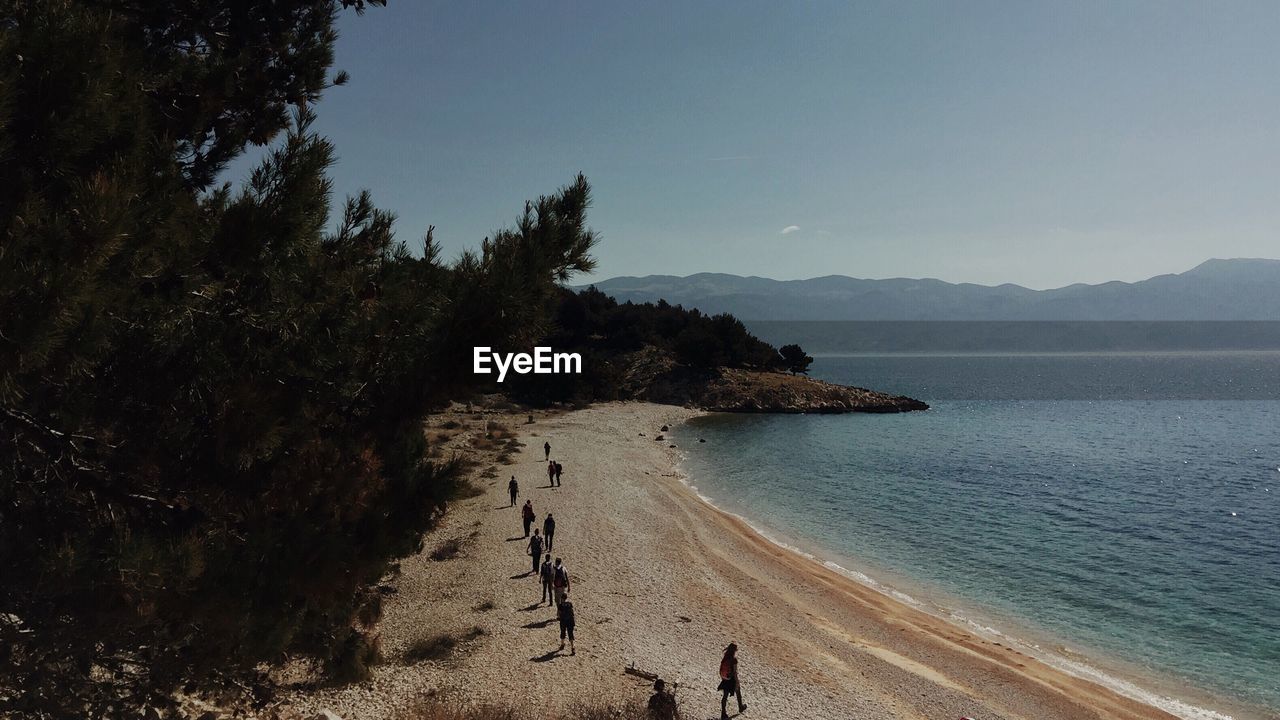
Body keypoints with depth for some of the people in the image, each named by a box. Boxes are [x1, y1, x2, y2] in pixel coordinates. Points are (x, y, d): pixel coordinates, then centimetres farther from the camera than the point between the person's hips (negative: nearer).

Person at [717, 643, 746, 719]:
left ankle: (723, 714, 15)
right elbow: (735, 672, -22)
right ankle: (741, 708, 44)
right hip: (732, 679, -5)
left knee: (725, 696, 13)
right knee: (738, 693, 22)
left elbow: (721, 669, 5)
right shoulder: (734, 659, -25)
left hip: (725, 679, 5)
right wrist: (737, 683, -13)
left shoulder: (725, 658, -5)